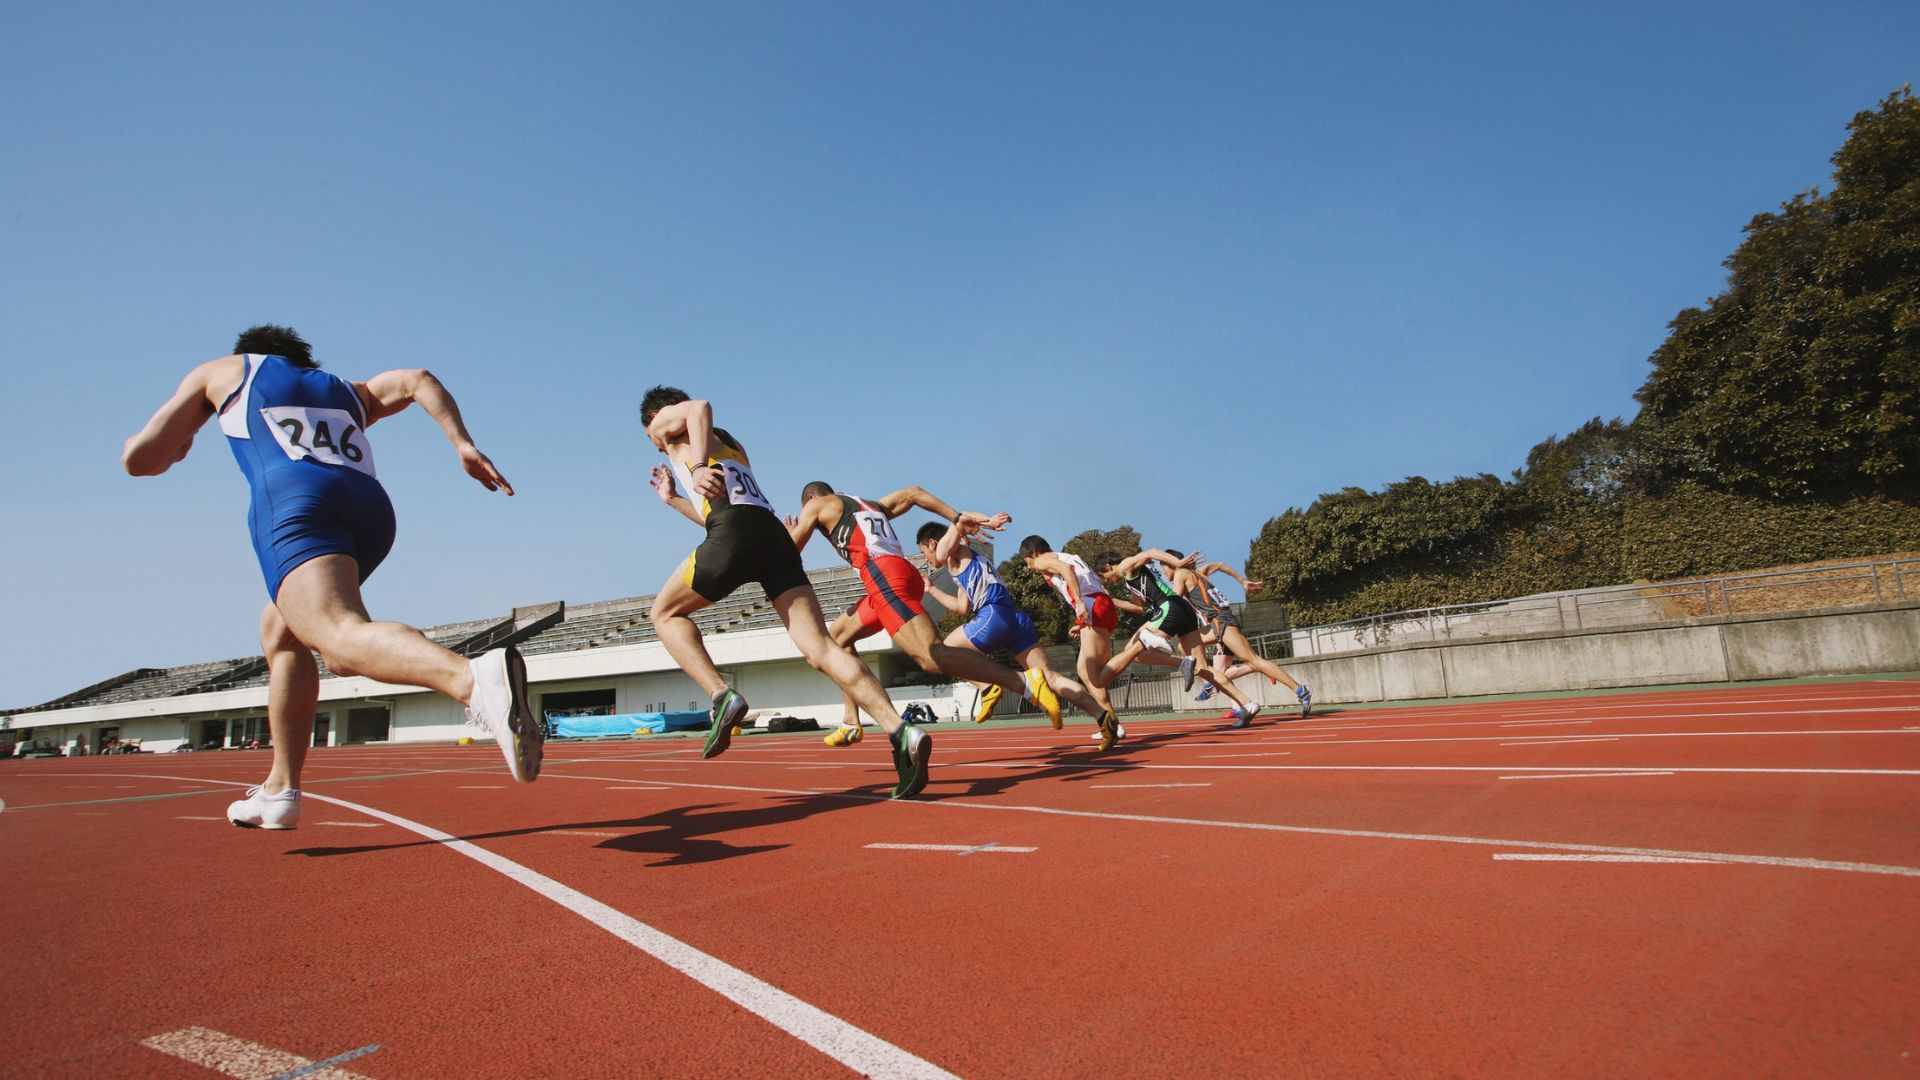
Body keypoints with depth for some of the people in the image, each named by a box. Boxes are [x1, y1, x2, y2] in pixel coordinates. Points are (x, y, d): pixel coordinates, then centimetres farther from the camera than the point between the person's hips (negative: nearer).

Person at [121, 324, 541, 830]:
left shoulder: (222, 371, 31)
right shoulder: (347, 392, 38)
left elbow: (139, 458, 25)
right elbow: (418, 380, 18)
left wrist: (174, 444, 49)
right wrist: (464, 445, 6)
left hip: (292, 501, -5)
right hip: (371, 508, 5)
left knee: (345, 640, -29)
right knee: (279, 632, 27)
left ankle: (475, 678, -61)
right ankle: (280, 790, 24)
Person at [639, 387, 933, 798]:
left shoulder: (664, 420, 21)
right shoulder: (731, 444, 40)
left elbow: (700, 406, -6)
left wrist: (699, 467, -20)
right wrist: (674, 499, 55)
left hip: (736, 535, -6)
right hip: (774, 534, 7)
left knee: (665, 612, 18)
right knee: (820, 650, -6)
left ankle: (721, 696, -5)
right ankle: (901, 731, -24)